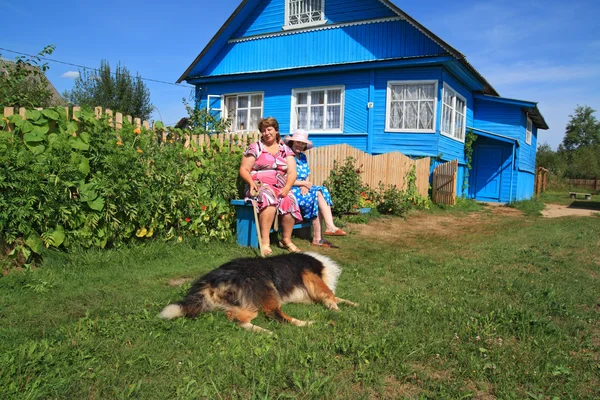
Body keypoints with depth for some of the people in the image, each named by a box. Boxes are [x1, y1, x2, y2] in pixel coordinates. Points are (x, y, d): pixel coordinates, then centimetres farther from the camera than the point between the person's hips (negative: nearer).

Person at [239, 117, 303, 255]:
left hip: (280, 187, 3)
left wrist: (287, 187, -13)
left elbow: (292, 172, 5)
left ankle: (286, 240, -14)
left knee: (290, 200, -31)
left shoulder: (286, 150, 15)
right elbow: (243, 170, 4)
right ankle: (265, 242, -37)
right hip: (260, 186, -2)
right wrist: (251, 181, -17)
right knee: (269, 197, -37)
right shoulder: (254, 148, 8)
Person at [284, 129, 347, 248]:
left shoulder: (303, 157, 18)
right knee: (316, 196, -24)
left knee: (322, 191, -19)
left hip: (302, 188, 7)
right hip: (289, 190, -7)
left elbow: (307, 178, 15)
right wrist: (303, 183, -9)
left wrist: (305, 186, -8)